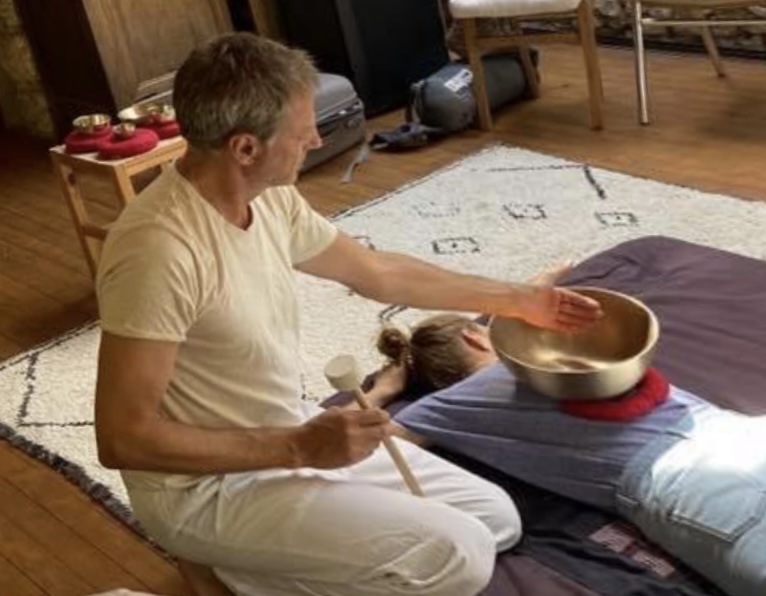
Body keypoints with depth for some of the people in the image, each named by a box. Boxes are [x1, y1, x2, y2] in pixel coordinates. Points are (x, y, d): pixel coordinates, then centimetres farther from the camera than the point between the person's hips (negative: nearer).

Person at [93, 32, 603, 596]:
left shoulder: (270, 199, -3)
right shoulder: (160, 248, -30)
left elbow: (377, 272, 12)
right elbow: (123, 438, -26)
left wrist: (520, 299, 17)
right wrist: (301, 449, -27)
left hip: (293, 436, 8)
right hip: (210, 489, -8)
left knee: (495, 517, 8)